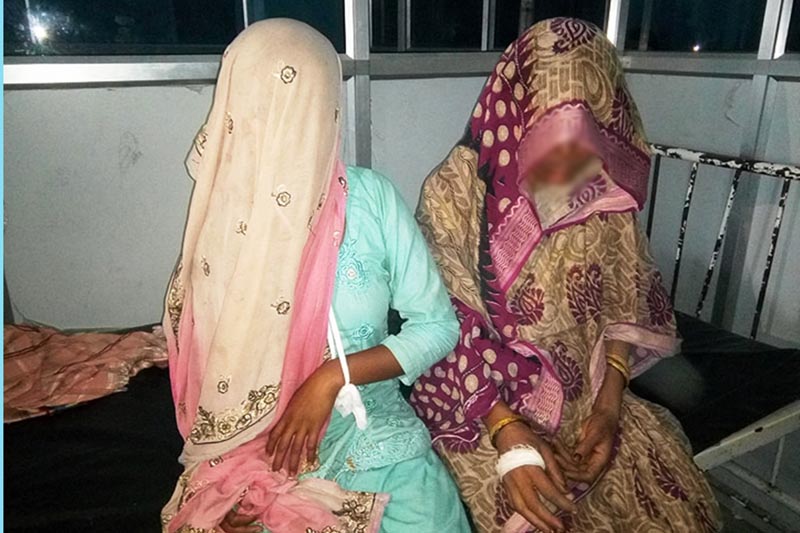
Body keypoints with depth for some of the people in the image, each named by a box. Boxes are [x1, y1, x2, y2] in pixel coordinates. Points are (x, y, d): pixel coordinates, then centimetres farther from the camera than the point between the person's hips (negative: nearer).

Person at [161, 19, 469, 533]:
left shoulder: (371, 197, -9)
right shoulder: (220, 212, -4)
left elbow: (439, 325, -6)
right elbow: (195, 350, 2)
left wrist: (333, 375, -16)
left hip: (370, 434, 1)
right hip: (246, 445, 0)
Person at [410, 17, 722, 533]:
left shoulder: (606, 191, -4)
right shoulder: (457, 190, -17)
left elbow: (623, 302, 3)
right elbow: (447, 326, -17)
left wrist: (610, 403, -9)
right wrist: (508, 433, -24)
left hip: (585, 396, 4)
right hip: (481, 403, -3)